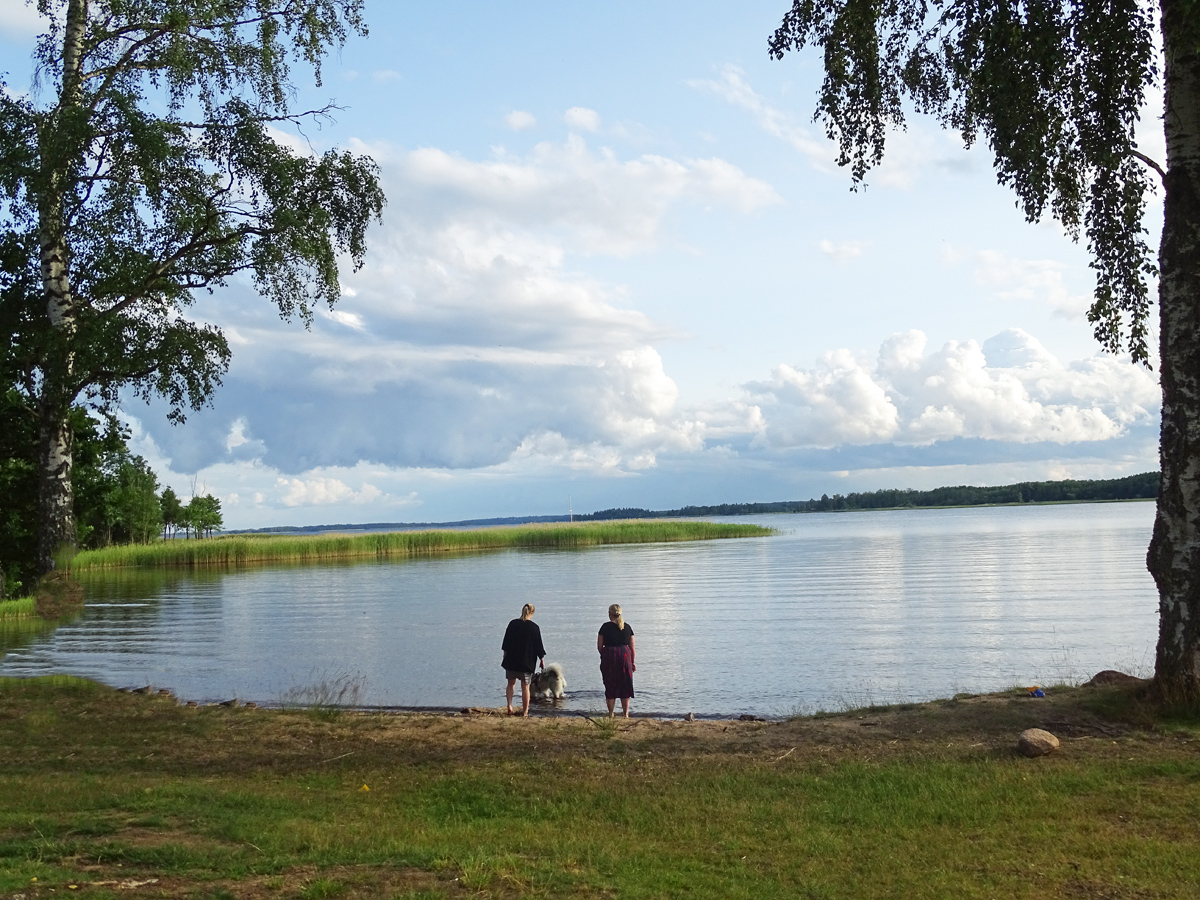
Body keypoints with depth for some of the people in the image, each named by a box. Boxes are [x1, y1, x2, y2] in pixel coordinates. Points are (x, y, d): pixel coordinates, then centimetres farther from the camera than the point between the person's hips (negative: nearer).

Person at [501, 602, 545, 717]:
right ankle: (525, 712, 9)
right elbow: (538, 645, -5)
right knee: (525, 686, 6)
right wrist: (542, 660, 6)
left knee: (511, 684, 16)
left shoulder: (512, 624, -2)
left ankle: (509, 706, 1)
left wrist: (505, 654, 16)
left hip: (511, 660, 2)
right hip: (527, 662, -2)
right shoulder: (534, 627, -9)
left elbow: (506, 642, 4)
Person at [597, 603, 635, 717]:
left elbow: (599, 646, 0)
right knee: (625, 687, 8)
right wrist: (632, 662, 15)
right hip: (624, 656, 2)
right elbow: (632, 647, 6)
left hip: (609, 657, -1)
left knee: (610, 687, 8)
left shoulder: (605, 627, -2)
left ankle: (611, 714, 10)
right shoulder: (627, 627, 5)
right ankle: (626, 714, 5)